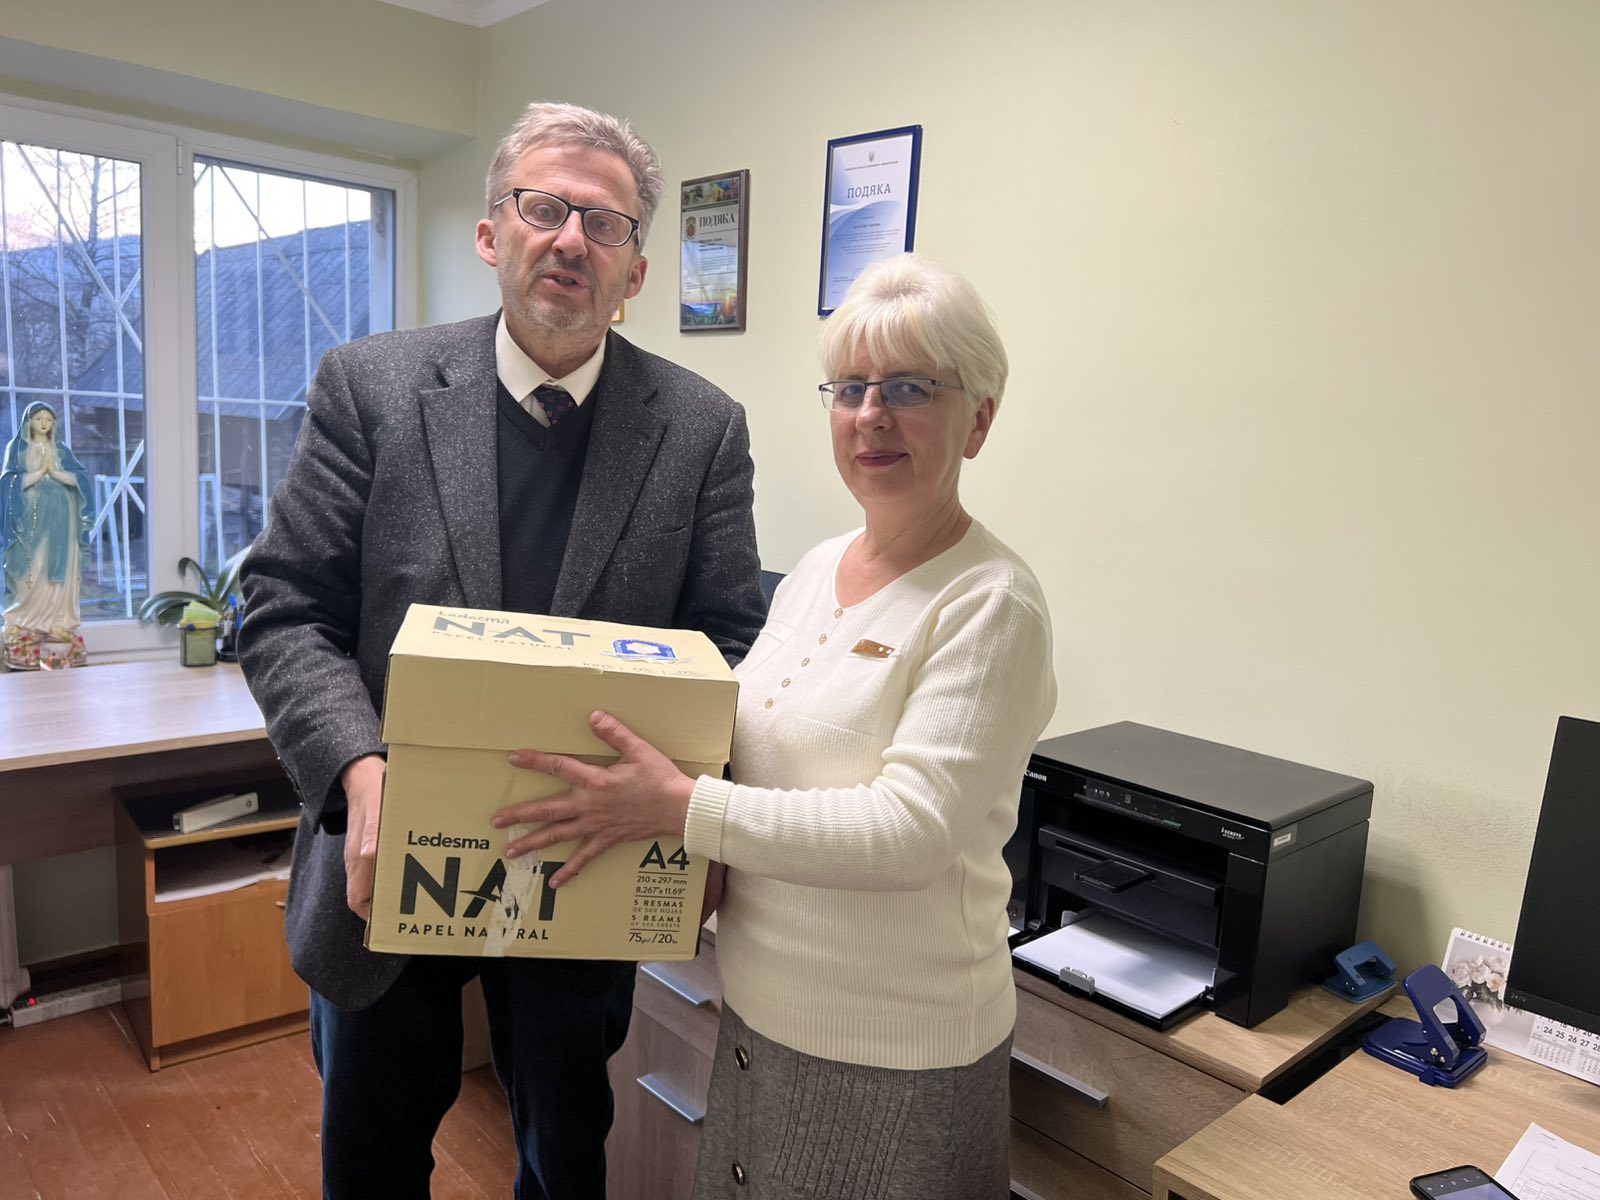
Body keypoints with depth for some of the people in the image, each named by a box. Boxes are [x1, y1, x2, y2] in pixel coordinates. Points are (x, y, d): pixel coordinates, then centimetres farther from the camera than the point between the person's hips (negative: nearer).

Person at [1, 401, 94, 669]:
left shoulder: (62, 449, 13)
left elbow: (80, 478, 1)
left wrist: (54, 471, -13)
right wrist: (40, 471, -14)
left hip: (60, 519, 2)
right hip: (31, 518, -2)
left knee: (61, 571, -1)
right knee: (31, 572, -6)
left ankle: (58, 623, 1)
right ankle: (24, 625, 0)